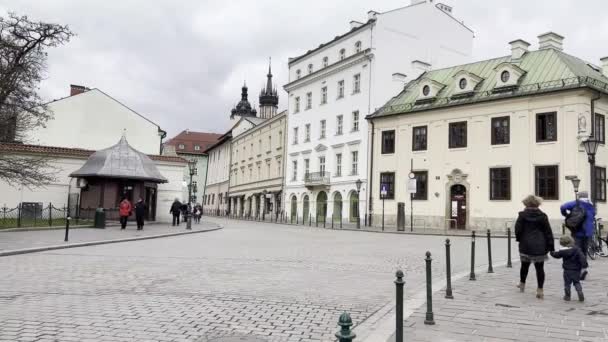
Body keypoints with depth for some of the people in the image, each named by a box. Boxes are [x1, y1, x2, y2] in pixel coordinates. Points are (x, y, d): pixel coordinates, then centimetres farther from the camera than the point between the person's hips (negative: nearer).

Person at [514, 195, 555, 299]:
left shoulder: (522, 215, -6)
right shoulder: (542, 216, -3)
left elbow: (518, 230, -6)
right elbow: (548, 232, -1)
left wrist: (519, 238, 14)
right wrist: (551, 247, 3)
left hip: (525, 245, 0)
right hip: (540, 247, 0)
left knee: (525, 265, 18)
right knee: (540, 268, 4)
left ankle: (522, 284, 34)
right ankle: (540, 290, 3)